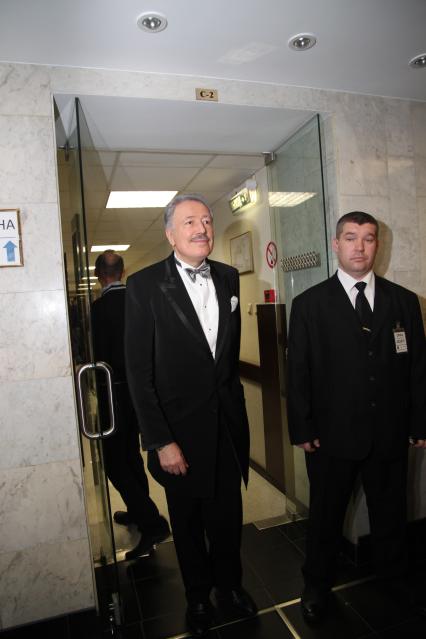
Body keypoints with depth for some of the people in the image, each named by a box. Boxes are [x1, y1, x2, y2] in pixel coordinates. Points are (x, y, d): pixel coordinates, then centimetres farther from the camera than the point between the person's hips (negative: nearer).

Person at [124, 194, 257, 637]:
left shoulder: (229, 278, 2)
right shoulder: (144, 285, -13)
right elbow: (138, 371, -14)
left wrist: (233, 398, 12)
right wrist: (161, 441, -15)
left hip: (228, 422, 4)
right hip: (180, 428, -3)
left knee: (228, 514, 20)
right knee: (188, 520, 18)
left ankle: (229, 584, 46)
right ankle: (198, 596, 44)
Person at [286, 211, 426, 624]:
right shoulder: (309, 304, -4)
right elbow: (298, 372, -5)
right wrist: (302, 430, -6)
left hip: (391, 434, 3)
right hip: (332, 435, -2)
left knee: (391, 514, 20)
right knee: (325, 517, 15)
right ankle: (317, 587, 37)